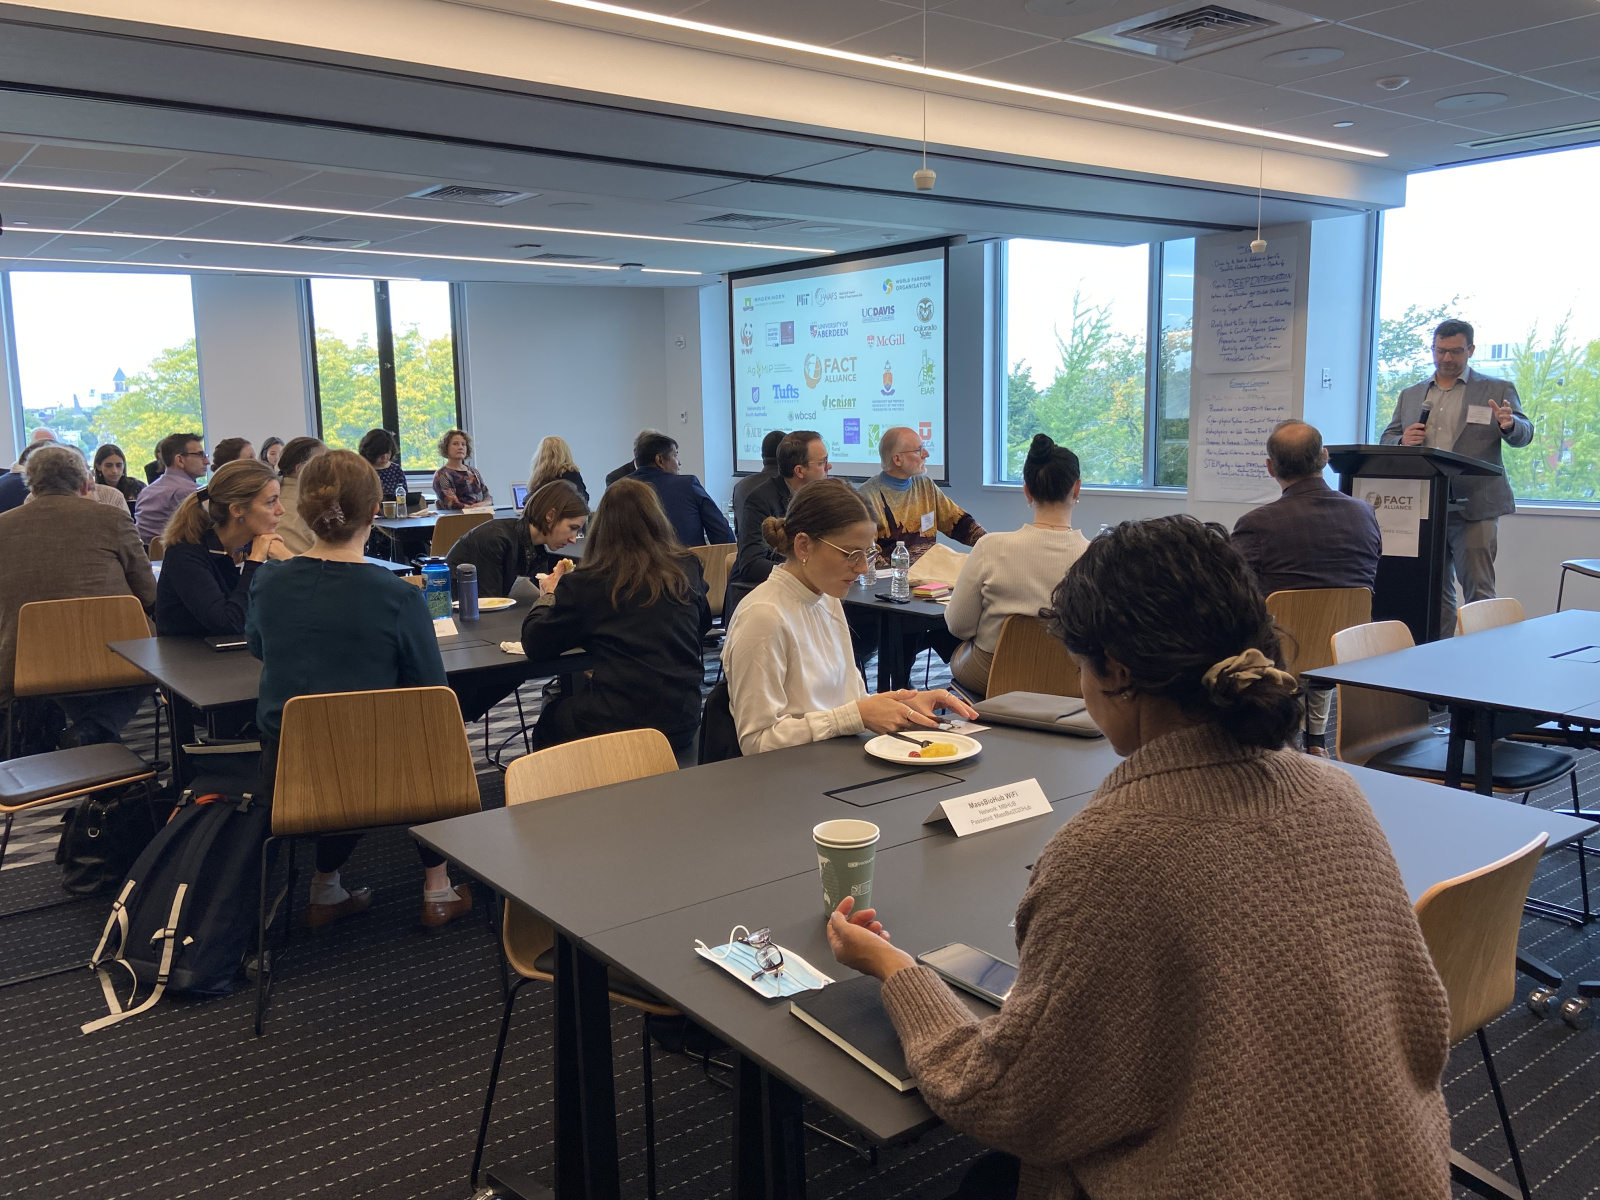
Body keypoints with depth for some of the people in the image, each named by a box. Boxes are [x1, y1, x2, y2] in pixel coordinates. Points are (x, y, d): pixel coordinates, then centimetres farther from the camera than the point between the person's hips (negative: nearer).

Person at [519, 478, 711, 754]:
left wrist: (548, 595, 18)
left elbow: (535, 643, -1)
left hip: (616, 725, -4)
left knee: (549, 719, 29)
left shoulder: (585, 584, -10)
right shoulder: (688, 569, -1)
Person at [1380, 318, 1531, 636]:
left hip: (1474, 508, -4)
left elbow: (1524, 434, -2)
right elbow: (1387, 440, 15)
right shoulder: (1410, 395, 16)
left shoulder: (1498, 390, 6)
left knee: (1478, 591, -5)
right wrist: (1403, 441, -9)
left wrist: (1510, 425, -26)